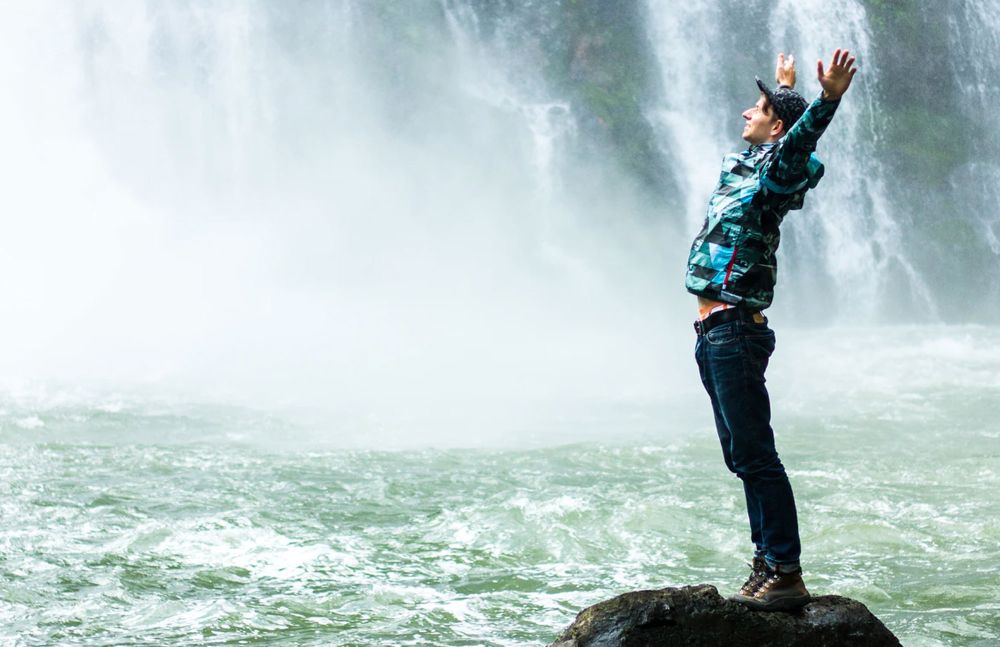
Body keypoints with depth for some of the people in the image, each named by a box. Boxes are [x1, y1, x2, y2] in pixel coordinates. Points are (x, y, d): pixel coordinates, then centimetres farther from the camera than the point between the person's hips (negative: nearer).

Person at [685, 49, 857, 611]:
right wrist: (785, 87, 55)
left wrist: (828, 99, -48)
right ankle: (768, 563, 16)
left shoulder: (774, 172, -9)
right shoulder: (744, 165, 16)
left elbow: (796, 144, -32)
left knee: (755, 454, -11)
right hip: (715, 332, 10)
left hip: (736, 329, -10)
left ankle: (787, 574, -11)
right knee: (742, 455, 11)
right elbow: (779, 137, 39)